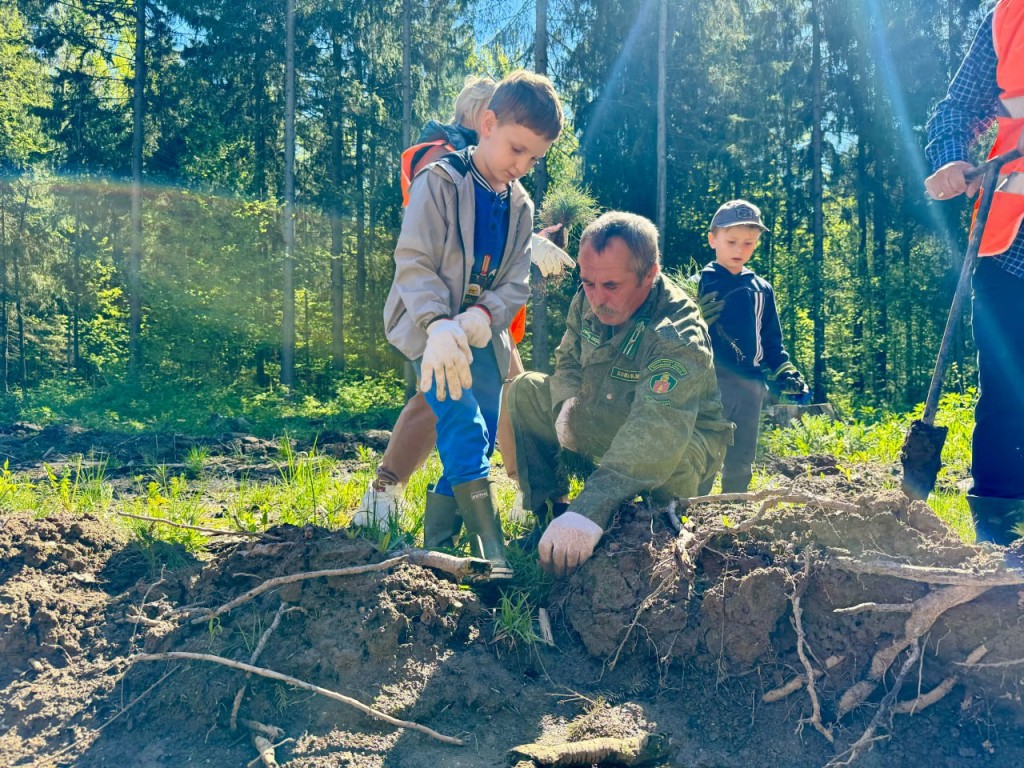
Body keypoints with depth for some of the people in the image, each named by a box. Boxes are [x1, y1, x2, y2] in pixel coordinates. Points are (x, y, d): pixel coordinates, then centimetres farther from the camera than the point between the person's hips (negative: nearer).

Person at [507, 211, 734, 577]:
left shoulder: (679, 337, -35)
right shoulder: (587, 302, -13)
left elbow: (655, 433, -50)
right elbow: (567, 360, 7)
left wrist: (590, 510, -63)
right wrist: (568, 402, -19)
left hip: (685, 436, -7)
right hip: (605, 423, 7)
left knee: (666, 461, -42)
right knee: (526, 389, -3)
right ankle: (547, 514, 1)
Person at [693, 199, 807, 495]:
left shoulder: (761, 289, 12)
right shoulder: (699, 284, -3)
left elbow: (771, 341, 17)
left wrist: (784, 371, 4)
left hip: (750, 387, 5)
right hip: (710, 383, -5)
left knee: (741, 463, 15)